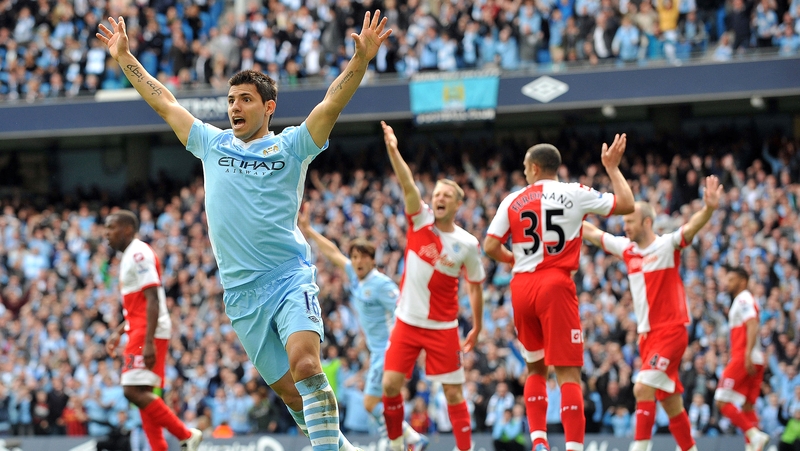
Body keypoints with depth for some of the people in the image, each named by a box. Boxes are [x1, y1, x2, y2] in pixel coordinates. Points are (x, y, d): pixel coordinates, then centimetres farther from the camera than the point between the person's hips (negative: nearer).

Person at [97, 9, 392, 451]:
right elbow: (164, 103, 22)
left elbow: (332, 102, -7)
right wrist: (124, 58, 22)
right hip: (241, 294, 4)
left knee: (305, 366, -25)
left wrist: (361, 58, -21)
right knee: (289, 390, 0)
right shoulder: (213, 144, 15)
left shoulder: (290, 147, 4)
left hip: (291, 279, -4)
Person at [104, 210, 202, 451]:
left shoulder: (139, 254, -12)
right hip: (139, 331, 10)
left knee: (134, 391, -16)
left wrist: (148, 342, -26)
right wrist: (118, 332, 24)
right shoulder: (129, 256, 20)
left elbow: (153, 300, -20)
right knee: (143, 394, 6)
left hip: (149, 331, -10)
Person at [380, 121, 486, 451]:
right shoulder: (420, 220, -4)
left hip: (443, 327, -2)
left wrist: (477, 328, 7)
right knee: (391, 384, -4)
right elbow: (408, 185, -20)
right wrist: (393, 151, -35)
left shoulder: (467, 244, -5)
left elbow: (475, 286, 7)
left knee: (453, 392, -1)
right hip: (407, 321, 2)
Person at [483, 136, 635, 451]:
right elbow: (626, 205, 5)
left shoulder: (513, 201, 6)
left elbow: (490, 248, 2)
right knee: (569, 372, -6)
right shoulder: (574, 194, 0)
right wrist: (612, 168, 18)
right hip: (555, 285, -3)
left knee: (536, 368, 20)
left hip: (522, 287, 3)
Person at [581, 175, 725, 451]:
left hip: (671, 331, -7)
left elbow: (691, 227, -27)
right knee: (670, 402, 9)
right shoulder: (626, 248, 9)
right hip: (647, 334, 7)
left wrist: (709, 208, -46)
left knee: (643, 388, -20)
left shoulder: (667, 245, -9)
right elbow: (592, 233, 22)